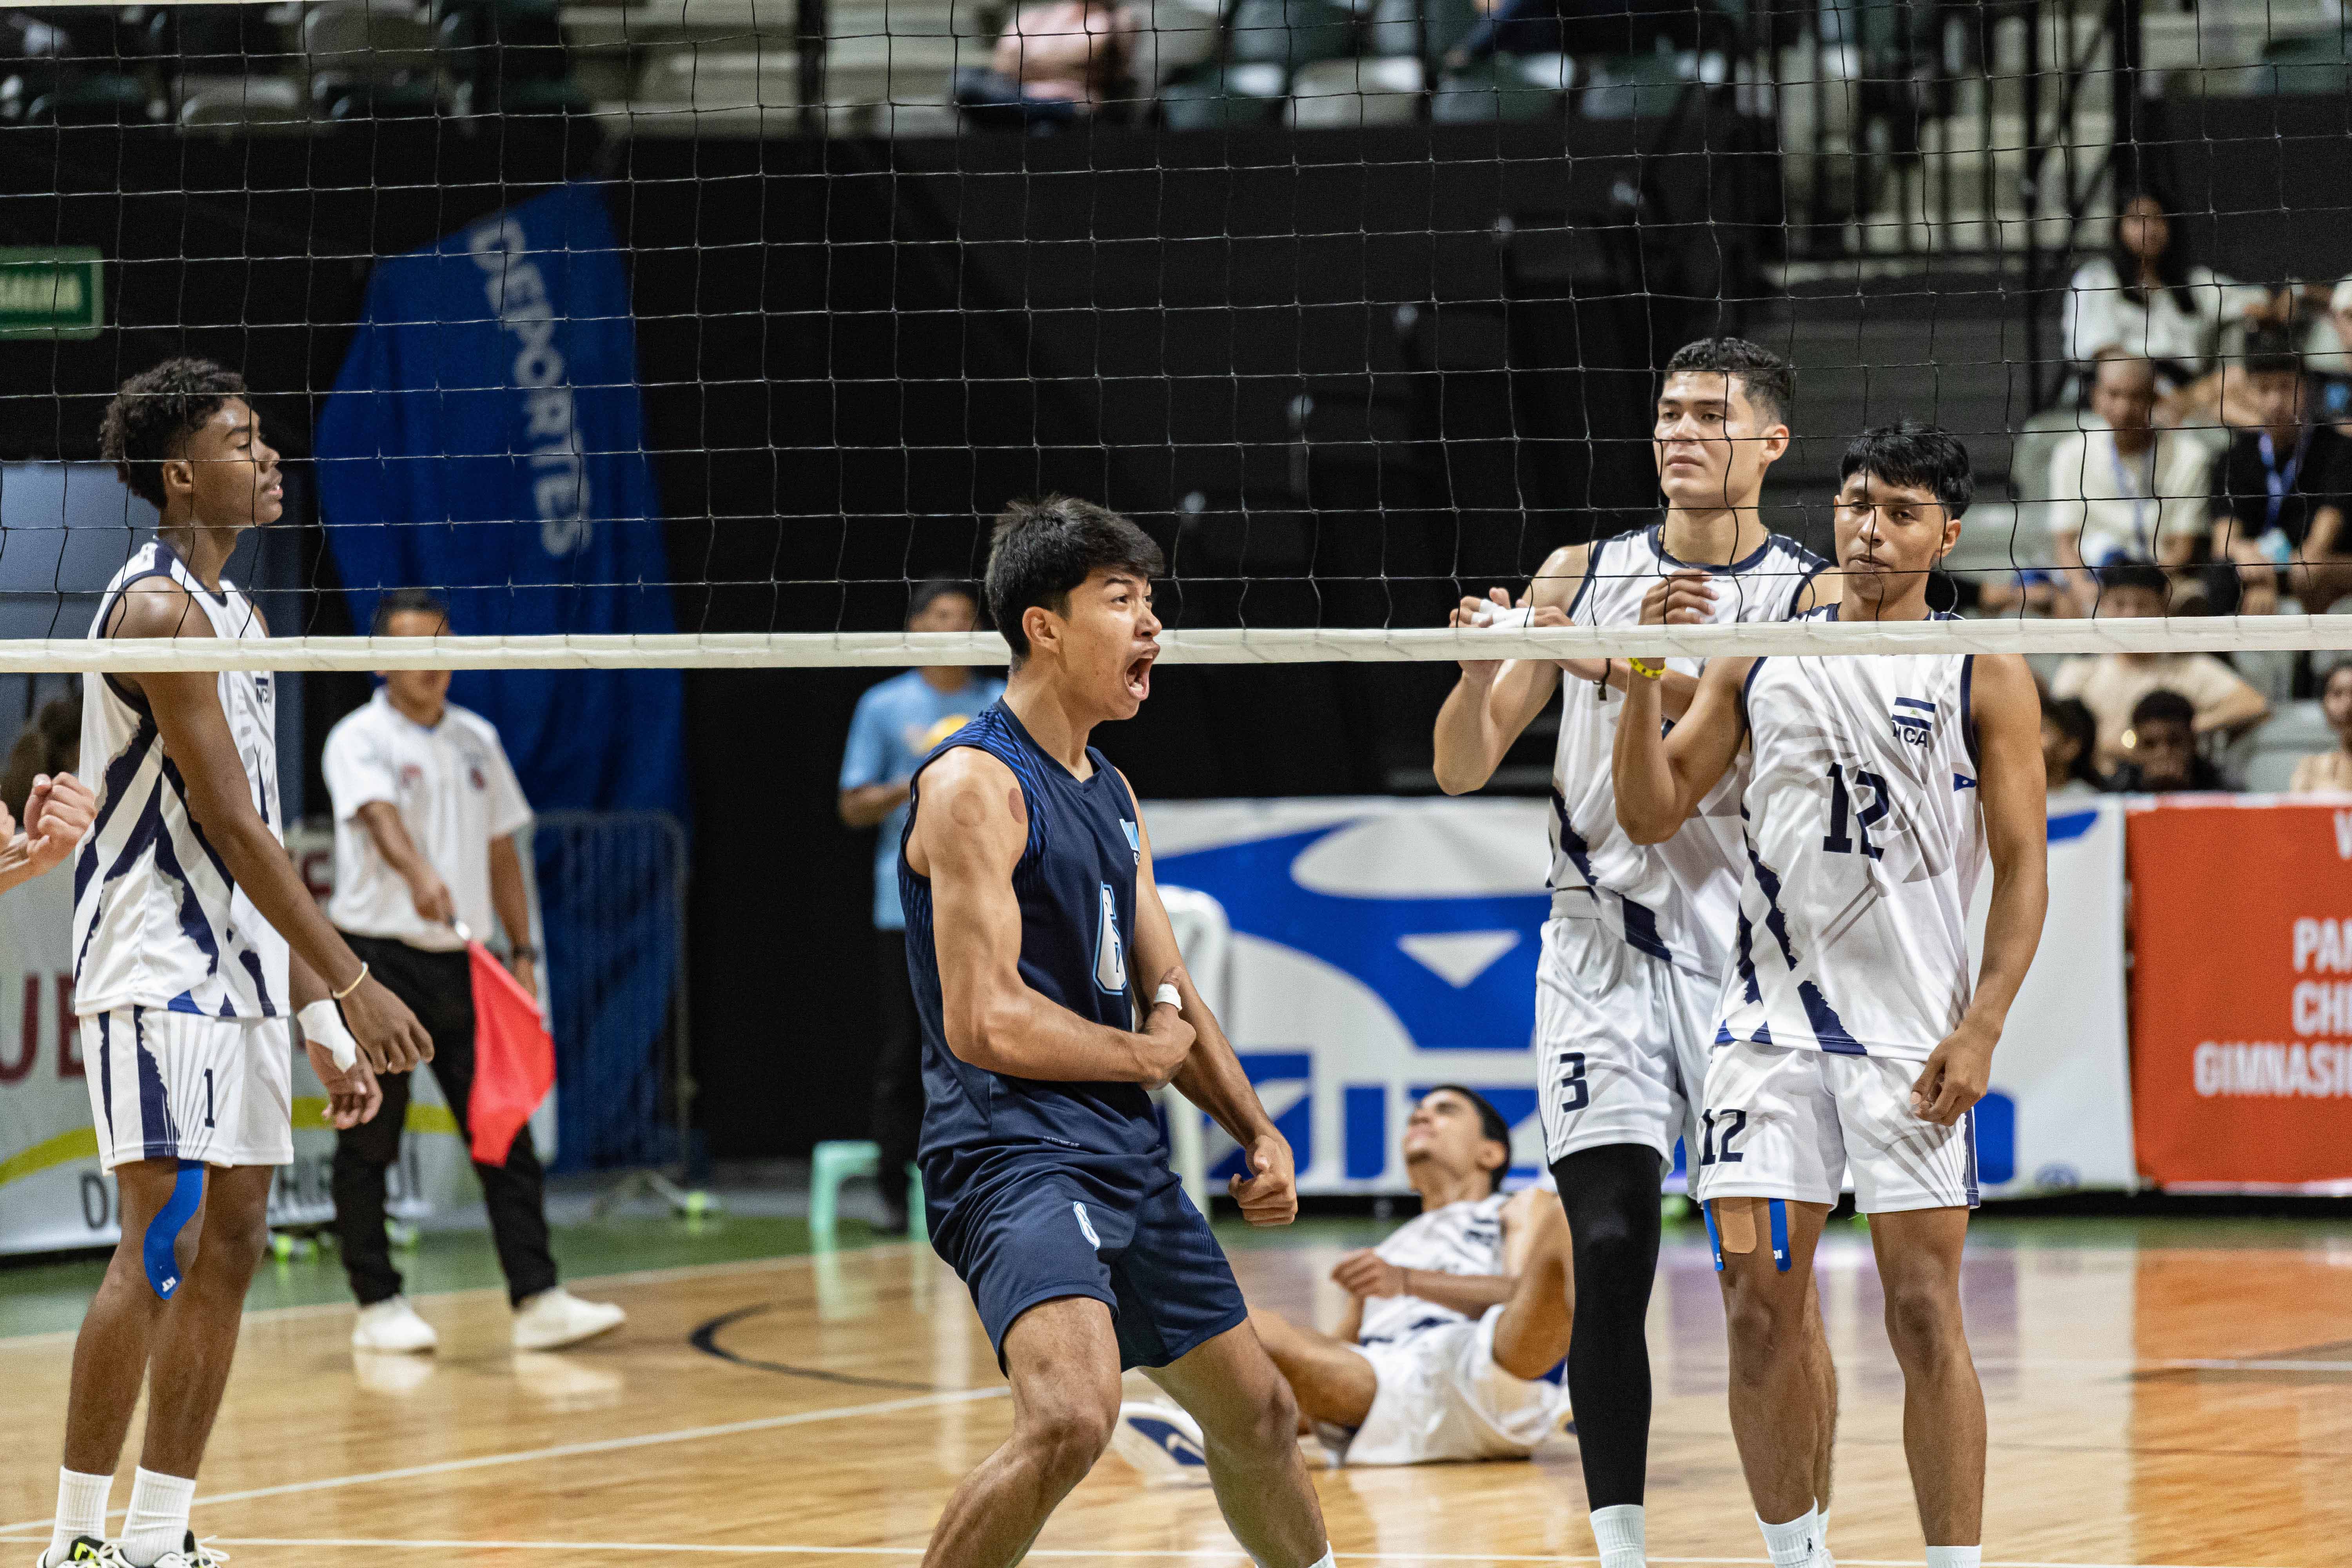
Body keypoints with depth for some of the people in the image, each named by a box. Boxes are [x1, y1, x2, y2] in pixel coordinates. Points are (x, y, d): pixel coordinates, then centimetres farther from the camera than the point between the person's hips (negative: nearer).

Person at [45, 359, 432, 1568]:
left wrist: (321, 1018, 18)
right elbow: (226, 820, -18)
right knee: (163, 1249, -13)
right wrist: (351, 983, -19)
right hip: (158, 970, -10)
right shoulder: (160, 606, -13)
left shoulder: (232, 613, 17)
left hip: (241, 972, 10)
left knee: (231, 1247, 7)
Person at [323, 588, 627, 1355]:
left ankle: (537, 1300, -5)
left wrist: (523, 954, 13)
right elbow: (379, 815, -27)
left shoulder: (477, 739, 13)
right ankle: (377, 1306, 9)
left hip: (462, 961, 5)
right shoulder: (360, 739, -7)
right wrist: (419, 875, -47)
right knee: (370, 1141, 1)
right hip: (379, 959, -5)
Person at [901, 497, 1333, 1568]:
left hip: (1124, 1156, 9)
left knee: (1257, 1415, 19)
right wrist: (1145, 1054, -5)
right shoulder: (974, 784, -12)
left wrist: (1258, 1132, 11)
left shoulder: (1111, 795, 17)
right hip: (1010, 1150, -9)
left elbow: (1169, 995, 24)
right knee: (1073, 1417, -30)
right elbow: (984, 1023, -19)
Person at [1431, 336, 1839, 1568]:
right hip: (1603, 950, 1)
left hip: (1749, 952, -1)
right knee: (1609, 1254, -9)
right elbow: (1465, 769, 7)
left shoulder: (1812, 596, 2)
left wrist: (1647, 673, -26)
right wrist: (1479, 672, -13)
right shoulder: (1583, 576, 9)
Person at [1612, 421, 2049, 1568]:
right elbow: (1650, 816, 10)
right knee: (1759, 1312, 0)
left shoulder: (1985, 677, 3)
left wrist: (1981, 1029, -11)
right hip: (1770, 1025, 3)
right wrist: (1645, 677, -5)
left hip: (1915, 1034, -3)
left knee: (1924, 1316, -5)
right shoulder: (1757, 658, 12)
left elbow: (2024, 868, -1)